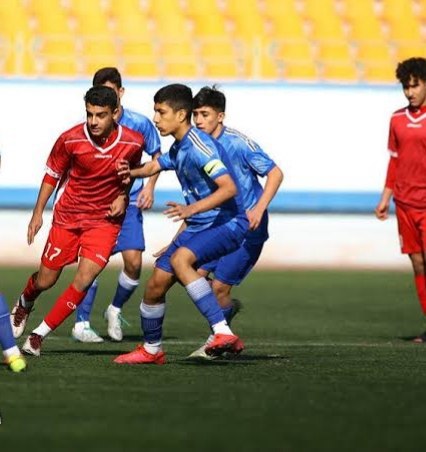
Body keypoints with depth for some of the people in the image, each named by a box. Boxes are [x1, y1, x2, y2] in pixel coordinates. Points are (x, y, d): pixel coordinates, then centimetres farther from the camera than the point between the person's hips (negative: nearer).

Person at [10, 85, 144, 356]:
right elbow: (52, 175, 0)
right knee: (45, 281, 7)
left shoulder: (133, 142, -12)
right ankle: (24, 306, 44)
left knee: (84, 281, -16)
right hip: (67, 216, 0)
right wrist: (38, 212, -1)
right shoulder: (70, 140, -16)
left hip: (105, 219, 0)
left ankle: (39, 335, -3)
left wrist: (123, 197, -5)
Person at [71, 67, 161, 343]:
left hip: (128, 203, 1)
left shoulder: (140, 124, -4)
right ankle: (81, 323, 0)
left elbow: (156, 156, 12)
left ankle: (116, 310, 17)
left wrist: (149, 187, -1)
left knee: (134, 261, -10)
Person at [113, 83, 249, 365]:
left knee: (180, 259, -34)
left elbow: (229, 187, -28)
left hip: (228, 223, -10)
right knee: (157, 283, 7)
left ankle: (224, 333, -39)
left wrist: (192, 209, -38)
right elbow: (156, 165, 33)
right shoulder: (178, 148, 11)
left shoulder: (199, 146, -19)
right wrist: (131, 172, 10)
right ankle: (151, 350, 27)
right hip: (199, 225, 10)